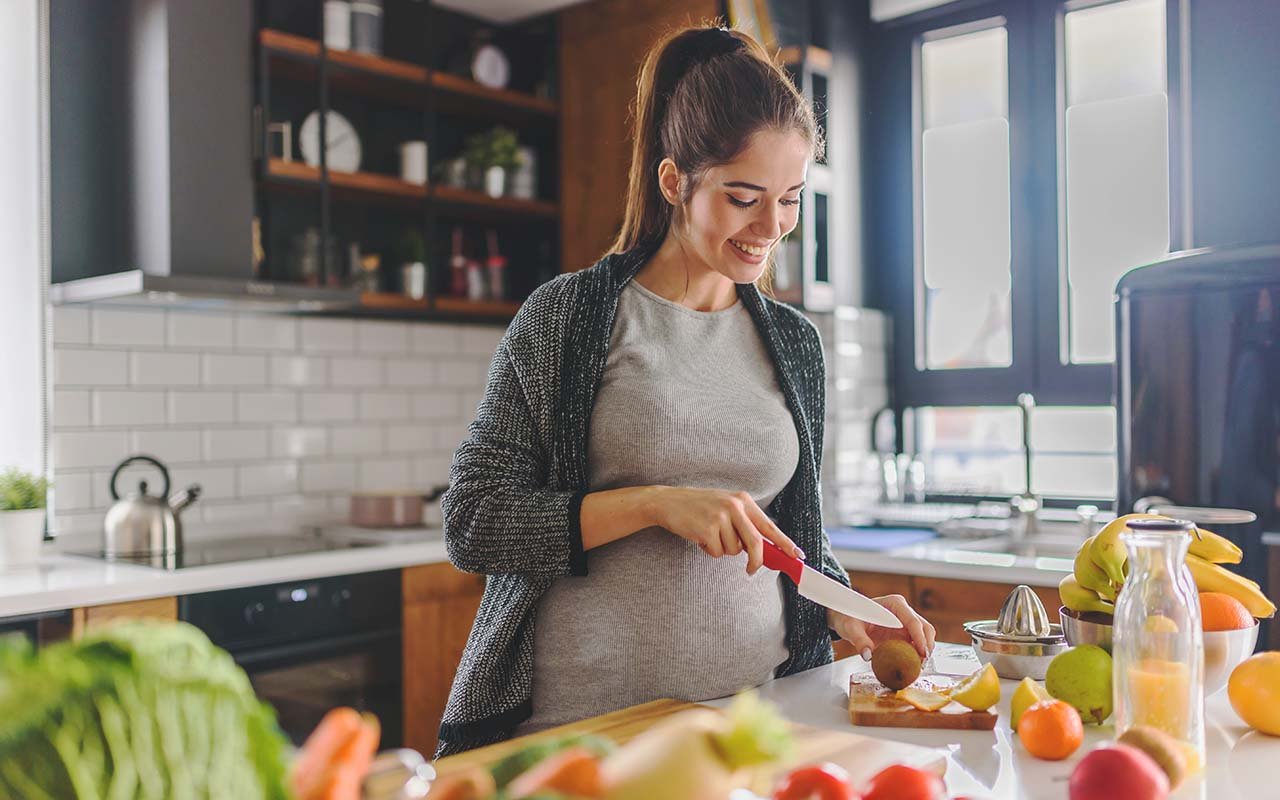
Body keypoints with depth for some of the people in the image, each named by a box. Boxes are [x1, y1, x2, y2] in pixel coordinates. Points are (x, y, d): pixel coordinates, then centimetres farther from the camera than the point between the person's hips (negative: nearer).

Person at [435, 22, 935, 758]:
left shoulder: (795, 341, 7)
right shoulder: (566, 316, -7)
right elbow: (472, 524, -10)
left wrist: (846, 614, -2)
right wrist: (655, 503, -19)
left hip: (755, 716, 5)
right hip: (586, 720, -4)